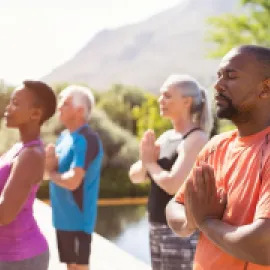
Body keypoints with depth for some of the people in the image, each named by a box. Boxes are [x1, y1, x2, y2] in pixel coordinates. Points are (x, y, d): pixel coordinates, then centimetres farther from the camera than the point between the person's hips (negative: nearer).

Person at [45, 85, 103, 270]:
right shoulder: (65, 136, 11)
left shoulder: (87, 140, -19)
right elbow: (55, 169, 11)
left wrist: (51, 173, -7)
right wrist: (50, 161, -12)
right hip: (64, 217, 9)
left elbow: (72, 181, -26)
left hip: (77, 218, -9)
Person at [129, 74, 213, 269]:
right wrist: (145, 159, -9)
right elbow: (135, 176, 13)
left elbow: (174, 184, -26)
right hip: (157, 228, 9)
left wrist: (150, 162, -8)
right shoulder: (166, 137, 11)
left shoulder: (196, 138, -14)